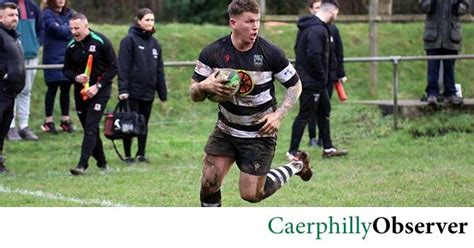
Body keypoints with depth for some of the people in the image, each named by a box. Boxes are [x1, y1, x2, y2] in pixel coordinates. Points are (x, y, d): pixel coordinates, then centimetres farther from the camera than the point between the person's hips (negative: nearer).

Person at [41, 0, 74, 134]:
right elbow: (56, 29, -16)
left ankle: (65, 120, 15)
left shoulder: (69, 13, 12)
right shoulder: (47, 14, -2)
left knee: (66, 88, 6)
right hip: (53, 57, -4)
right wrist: (70, 30, -3)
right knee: (52, 88, -1)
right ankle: (48, 121, 6)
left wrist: (63, 30, -13)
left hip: (68, 56, 4)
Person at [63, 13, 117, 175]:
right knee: (89, 128, 10)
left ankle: (82, 164, -19)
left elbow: (113, 67, -8)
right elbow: (66, 70, 10)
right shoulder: (71, 47, 2)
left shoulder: (101, 41, -11)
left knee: (91, 127, -14)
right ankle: (101, 162, 25)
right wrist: (76, 77, -13)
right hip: (80, 91, 5)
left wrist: (98, 86, -15)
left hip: (100, 90, -5)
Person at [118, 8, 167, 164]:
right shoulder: (130, 40, -7)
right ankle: (128, 156, 9)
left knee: (144, 124, 10)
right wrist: (123, 89, -18)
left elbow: (159, 69, 15)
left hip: (148, 92, 5)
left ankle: (141, 154, 19)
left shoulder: (154, 43, 11)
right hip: (133, 91, -5)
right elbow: (123, 67, -12)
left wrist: (162, 92, 12)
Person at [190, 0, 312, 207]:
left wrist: (279, 114, -15)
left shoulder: (270, 53, -16)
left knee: (251, 194, -1)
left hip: (260, 133, -3)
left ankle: (296, 166, 24)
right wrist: (205, 86, -26)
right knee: (209, 182, -7)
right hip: (226, 130, 3)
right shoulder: (213, 52, -10)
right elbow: (194, 94, -2)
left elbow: (295, 85, -1)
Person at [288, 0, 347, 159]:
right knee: (305, 115, -3)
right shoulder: (318, 30, -22)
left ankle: (328, 148, 26)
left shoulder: (308, 26, 10)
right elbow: (314, 56, -28)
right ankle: (293, 152, 4)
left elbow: (298, 49, 18)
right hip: (312, 82, -11)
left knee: (324, 110, 18)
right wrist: (322, 77, -15)